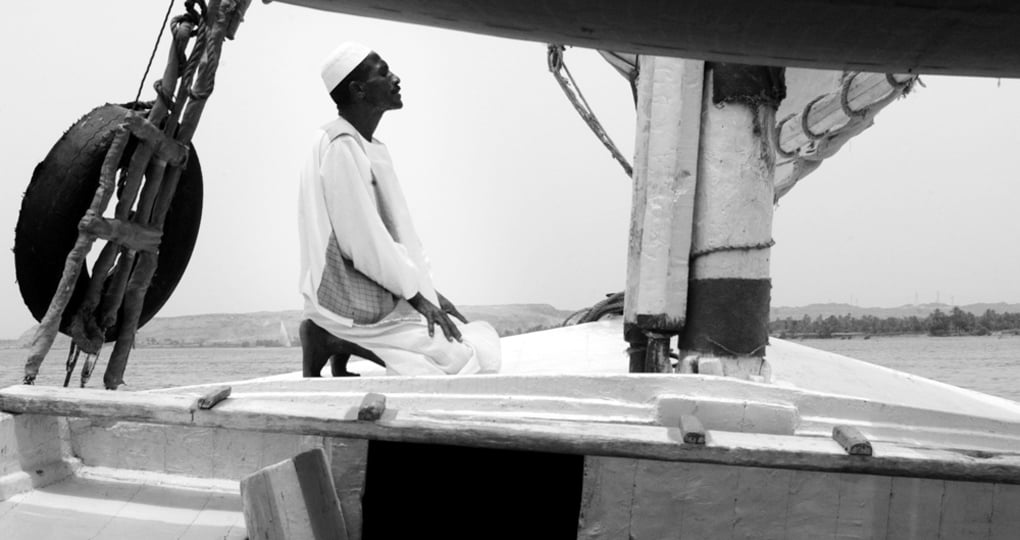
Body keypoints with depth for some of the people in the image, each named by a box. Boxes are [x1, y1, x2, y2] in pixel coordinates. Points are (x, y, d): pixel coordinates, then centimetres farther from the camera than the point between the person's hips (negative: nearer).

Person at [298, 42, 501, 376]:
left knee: (486, 339, 12)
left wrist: (428, 291, 12)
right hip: (353, 300, -10)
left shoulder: (370, 147, 15)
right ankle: (335, 339, -8)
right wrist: (416, 296, -15)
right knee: (474, 360, -12)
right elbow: (362, 239, -21)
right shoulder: (340, 147, -17)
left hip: (382, 293, 10)